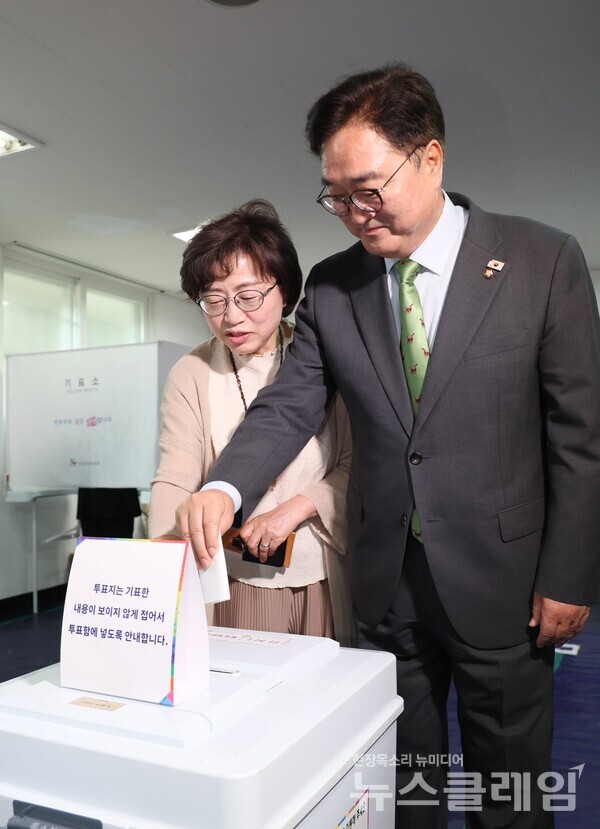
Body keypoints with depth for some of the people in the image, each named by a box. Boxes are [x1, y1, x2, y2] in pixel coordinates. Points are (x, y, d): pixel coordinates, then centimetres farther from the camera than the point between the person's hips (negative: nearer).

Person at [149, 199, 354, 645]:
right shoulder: (191, 374, -3)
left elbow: (359, 464, -2)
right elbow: (174, 482, -9)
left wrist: (296, 508, -16)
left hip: (326, 582, 1)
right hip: (236, 585, 0)